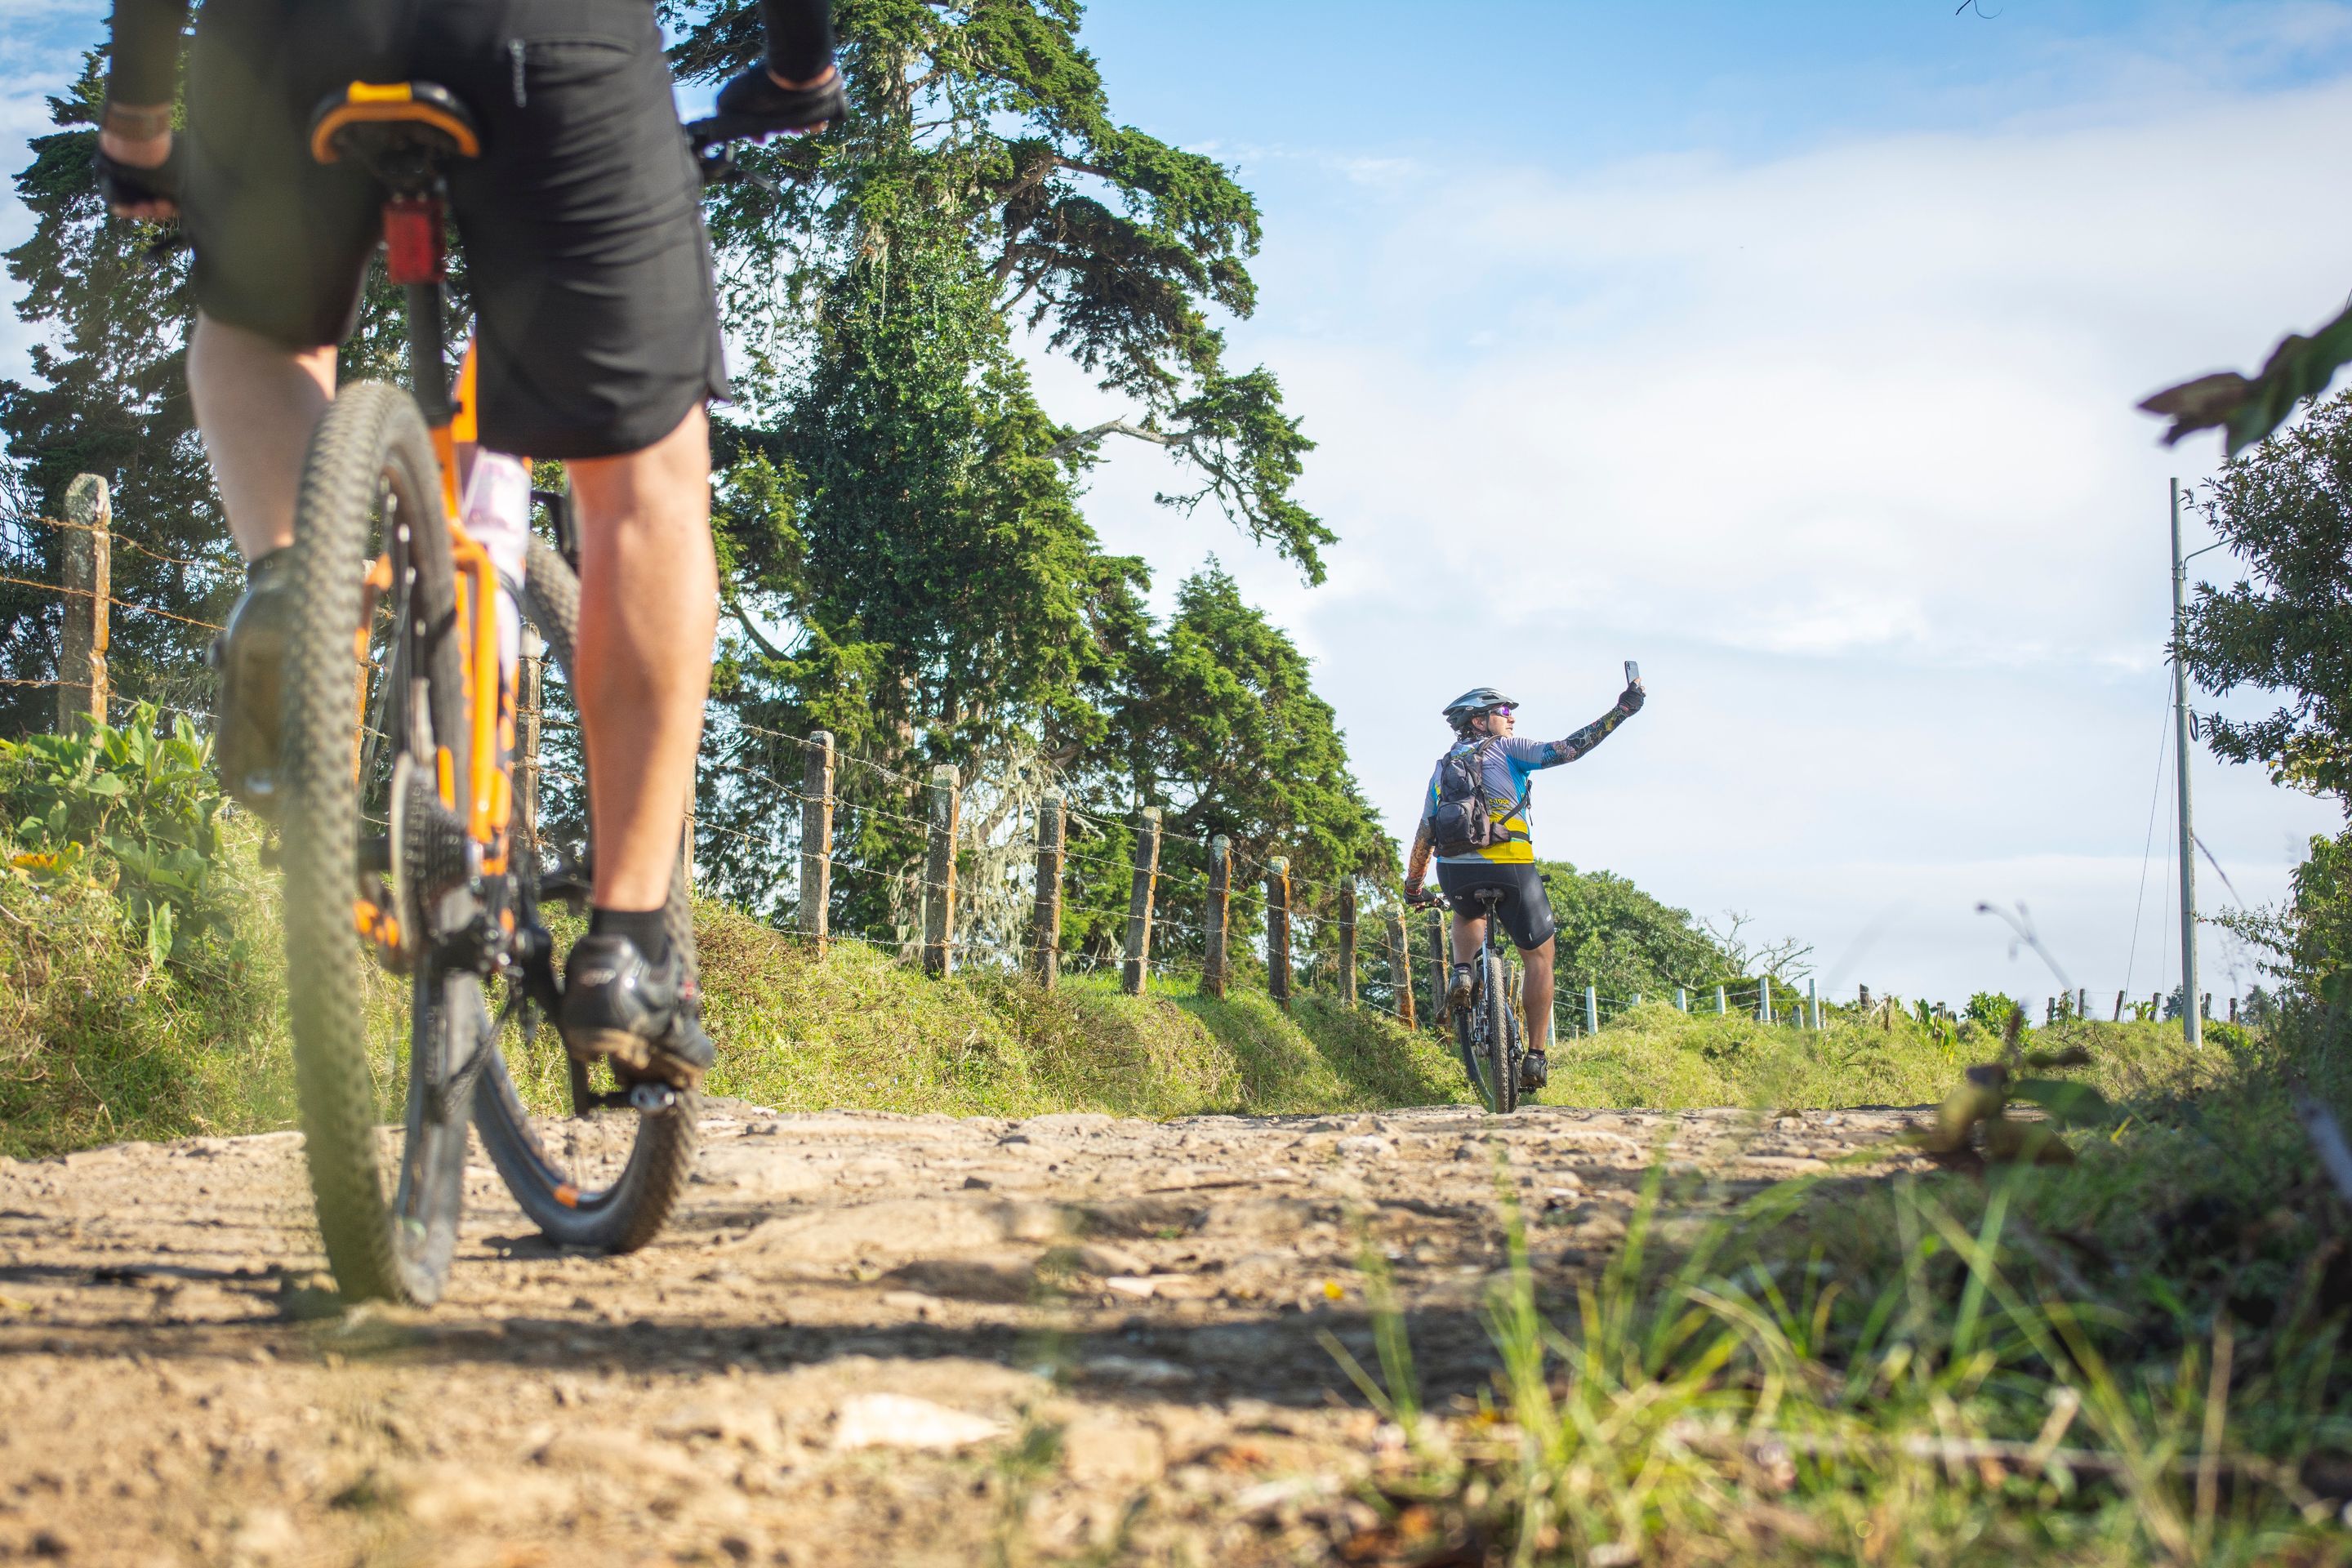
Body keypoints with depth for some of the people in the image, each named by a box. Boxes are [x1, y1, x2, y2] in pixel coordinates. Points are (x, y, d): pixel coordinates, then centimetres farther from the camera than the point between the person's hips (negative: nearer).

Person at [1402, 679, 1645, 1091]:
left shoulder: (1443, 765, 20)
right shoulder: (1505, 749, 7)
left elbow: (1425, 833, 21)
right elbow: (1566, 749, -5)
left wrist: (1413, 886, 30)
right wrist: (1621, 711, -3)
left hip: (1453, 870, 4)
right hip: (1509, 867, -4)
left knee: (1468, 915, 39)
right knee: (1539, 955, 13)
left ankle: (1461, 973, 9)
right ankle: (1536, 1056, 8)